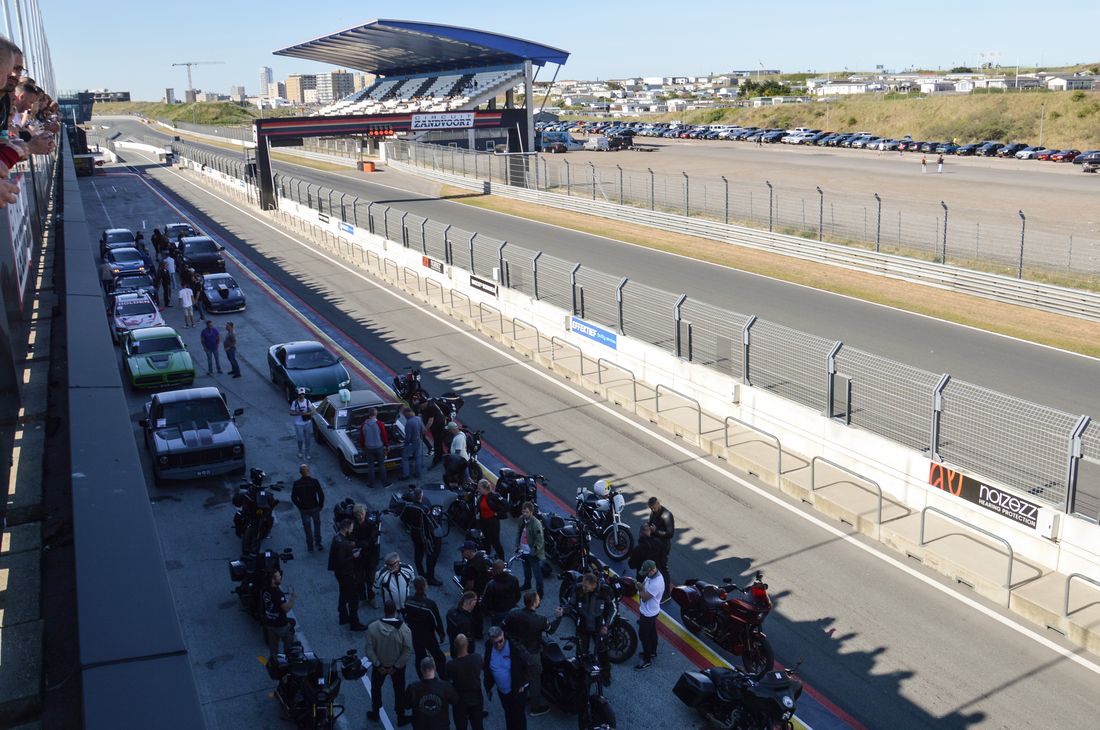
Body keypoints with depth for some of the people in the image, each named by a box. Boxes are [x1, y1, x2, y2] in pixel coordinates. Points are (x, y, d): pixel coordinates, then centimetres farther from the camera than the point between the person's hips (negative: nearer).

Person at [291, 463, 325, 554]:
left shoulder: (296, 483, -14)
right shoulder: (314, 481, -18)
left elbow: (293, 498, -8)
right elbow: (321, 495, -14)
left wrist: (299, 506, 6)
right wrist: (320, 505, 2)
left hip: (303, 509, 0)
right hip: (315, 508, 0)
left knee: (307, 527, 17)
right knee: (317, 524, 23)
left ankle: (310, 546, 26)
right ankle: (318, 543, 29)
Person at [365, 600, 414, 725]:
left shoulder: (372, 627, -22)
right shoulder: (404, 629, -24)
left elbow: (369, 650, -18)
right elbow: (408, 651, -21)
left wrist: (378, 665, -9)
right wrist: (396, 666, -12)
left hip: (379, 665, 1)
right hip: (397, 666, -1)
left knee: (376, 688, 26)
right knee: (399, 691, 20)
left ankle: (375, 714, 43)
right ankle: (401, 717, 33)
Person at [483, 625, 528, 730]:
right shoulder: (489, 648, -10)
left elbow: (525, 665, -12)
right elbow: (487, 668, 3)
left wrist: (521, 684, -9)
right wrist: (488, 687, 6)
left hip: (517, 689, -5)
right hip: (502, 690, 5)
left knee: (518, 715, 6)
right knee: (508, 714, 22)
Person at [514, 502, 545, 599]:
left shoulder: (536, 524, -25)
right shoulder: (521, 519, -3)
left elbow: (539, 541, -21)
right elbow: (518, 532, 11)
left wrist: (533, 552, -21)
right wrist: (517, 545, 7)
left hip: (533, 553, -7)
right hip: (523, 551, 7)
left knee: (537, 573, 3)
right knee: (526, 570, 28)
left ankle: (539, 592, 15)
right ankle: (527, 584, 50)